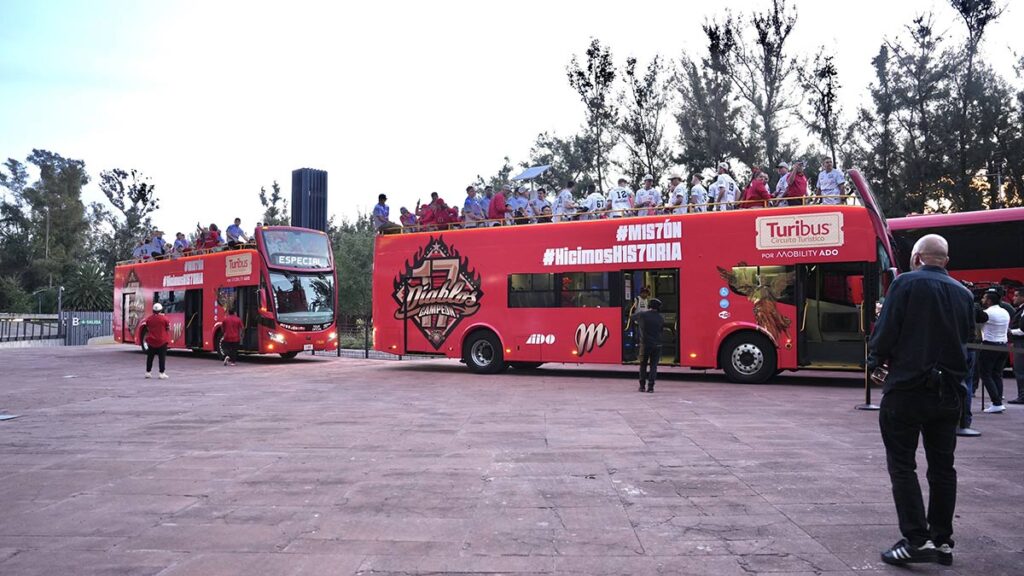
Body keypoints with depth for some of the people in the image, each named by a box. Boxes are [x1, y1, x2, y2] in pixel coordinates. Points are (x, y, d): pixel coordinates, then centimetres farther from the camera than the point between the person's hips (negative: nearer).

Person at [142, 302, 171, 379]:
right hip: (162, 341, -3)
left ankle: (148, 372, 19)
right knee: (162, 357, -1)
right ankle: (162, 373, -4)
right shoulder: (164, 318, -10)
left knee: (150, 357, 14)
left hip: (151, 341, 4)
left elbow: (146, 328, 8)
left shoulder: (149, 318, 0)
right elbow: (168, 329, -2)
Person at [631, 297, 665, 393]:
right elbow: (661, 329, 9)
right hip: (657, 345, 0)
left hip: (645, 344, 0)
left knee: (643, 365, 14)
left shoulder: (642, 314, -5)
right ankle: (650, 386, -1)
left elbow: (631, 318, 11)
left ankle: (642, 386, 15)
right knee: (653, 365, 6)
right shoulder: (661, 318, 0)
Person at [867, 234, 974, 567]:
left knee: (902, 465, 2)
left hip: (907, 387, -5)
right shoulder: (964, 293, 7)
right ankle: (942, 541, 19)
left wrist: (875, 359, 5)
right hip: (949, 390, 6)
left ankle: (917, 539, -4)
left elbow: (885, 330, -13)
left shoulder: (906, 283, -10)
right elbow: (966, 338, 12)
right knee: (942, 467, 13)